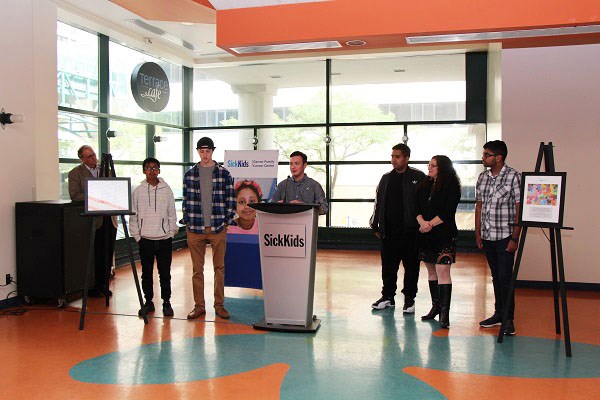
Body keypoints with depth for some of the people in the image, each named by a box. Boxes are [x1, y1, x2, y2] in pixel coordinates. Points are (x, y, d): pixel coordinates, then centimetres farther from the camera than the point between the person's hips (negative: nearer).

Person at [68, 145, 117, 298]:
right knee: (95, 256, 0)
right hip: (92, 221, -5)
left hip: (109, 219, 5)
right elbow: (74, 195, -12)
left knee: (107, 256, 7)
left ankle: (103, 286, 18)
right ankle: (93, 288, 12)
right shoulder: (75, 173, -2)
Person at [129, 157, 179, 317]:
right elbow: (133, 215, 4)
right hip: (145, 238, 1)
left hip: (164, 238, 0)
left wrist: (173, 231, 1)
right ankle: (148, 301, 21)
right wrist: (136, 235, 0)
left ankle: (166, 302, 15)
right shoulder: (138, 191, 2)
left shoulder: (166, 189, 3)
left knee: (165, 273, 5)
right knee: (147, 272, 9)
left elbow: (172, 213, 6)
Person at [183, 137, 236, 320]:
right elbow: (186, 200, 9)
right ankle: (199, 306, 16)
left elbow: (231, 200, 3)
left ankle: (219, 305, 17)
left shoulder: (224, 174, 2)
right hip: (195, 229, 1)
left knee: (219, 268, 7)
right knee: (197, 269, 7)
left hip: (218, 229, -1)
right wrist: (187, 222, 3)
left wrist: (227, 222, -2)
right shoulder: (190, 175, 7)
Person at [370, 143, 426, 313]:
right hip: (389, 231, 4)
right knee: (388, 265, 9)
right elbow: (378, 203, 15)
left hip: (410, 231, -4)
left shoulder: (418, 177, -1)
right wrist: (376, 226, 12)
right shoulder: (386, 178, 12)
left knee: (411, 266, 5)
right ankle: (388, 296, 22)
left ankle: (409, 299, 17)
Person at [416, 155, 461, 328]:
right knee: (431, 271, 12)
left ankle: (445, 312, -9)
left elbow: (447, 212, -12)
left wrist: (430, 224, -16)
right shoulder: (424, 186, 13)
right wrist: (422, 222, -11)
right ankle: (436, 306, 23)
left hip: (444, 234, -6)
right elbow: (417, 207, 7)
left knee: (442, 271, -11)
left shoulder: (451, 187, -5)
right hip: (425, 235, 6)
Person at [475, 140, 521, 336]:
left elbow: (519, 208, -10)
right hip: (487, 236, 6)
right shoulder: (482, 177, 10)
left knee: (505, 277, -5)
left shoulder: (513, 176, -8)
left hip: (505, 236, -6)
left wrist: (515, 238, -13)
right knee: (496, 276, 14)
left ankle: (509, 319, 5)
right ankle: (498, 314, 24)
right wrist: (477, 233, 12)